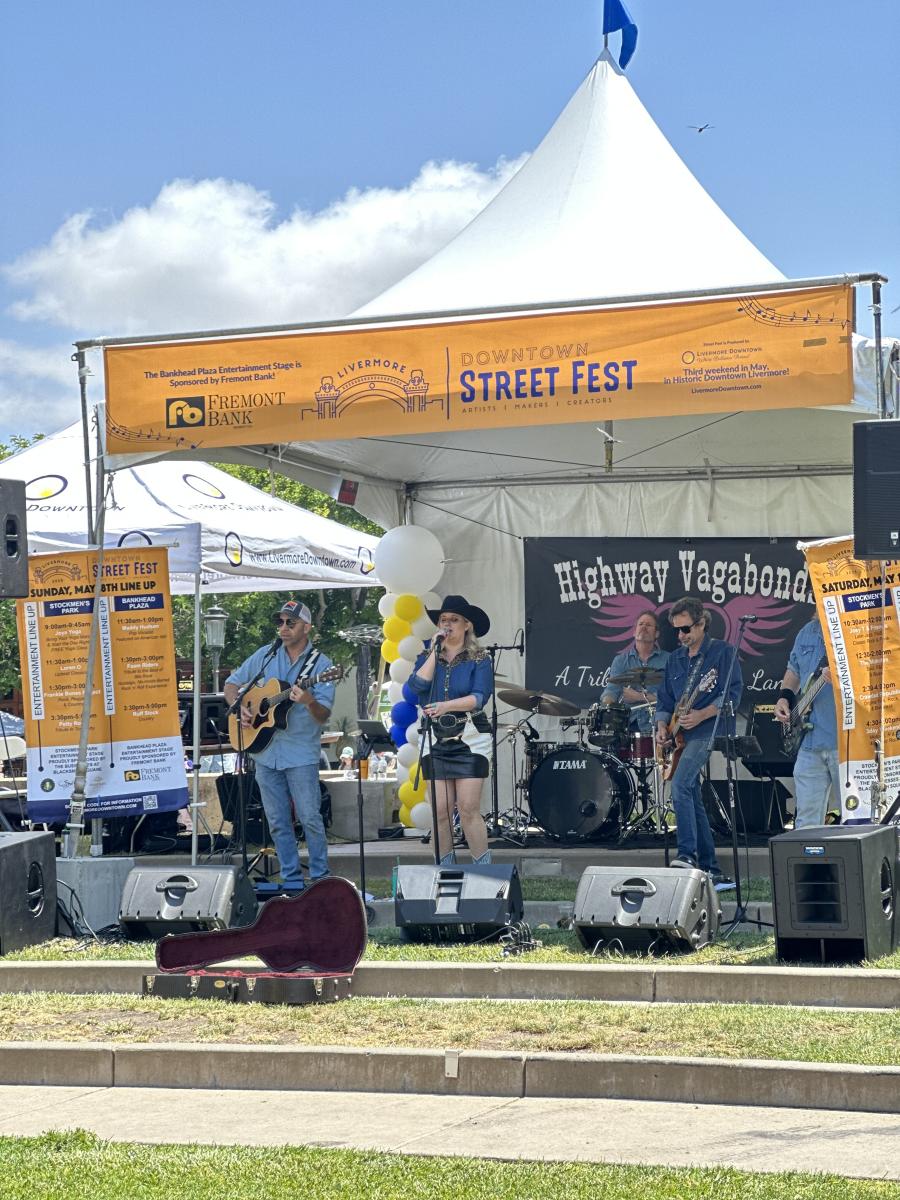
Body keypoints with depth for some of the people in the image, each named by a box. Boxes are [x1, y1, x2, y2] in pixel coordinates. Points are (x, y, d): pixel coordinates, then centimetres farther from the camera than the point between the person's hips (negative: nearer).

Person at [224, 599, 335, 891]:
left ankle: (320, 878, 5)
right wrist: (239, 708, -4)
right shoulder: (265, 656, 8)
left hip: (301, 754, -4)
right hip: (265, 751, 4)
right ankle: (292, 880, 15)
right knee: (278, 822, 7)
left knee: (310, 818, -6)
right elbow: (232, 684, 16)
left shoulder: (320, 664, -4)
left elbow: (324, 715, -10)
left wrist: (309, 702, -32)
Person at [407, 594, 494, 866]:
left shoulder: (479, 659, 2)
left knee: (468, 808, -10)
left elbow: (479, 697, -12)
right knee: (440, 810, -1)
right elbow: (417, 685, -7)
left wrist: (446, 706, -26)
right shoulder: (428, 657, 11)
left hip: (469, 738, -3)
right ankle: (444, 872, 7)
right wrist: (435, 651, -6)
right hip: (436, 739, 3)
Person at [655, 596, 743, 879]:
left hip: (707, 730, -8)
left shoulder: (722, 652, -3)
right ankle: (710, 869, 11)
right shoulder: (675, 659, 17)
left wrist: (701, 715, -20)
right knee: (692, 801, 6)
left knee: (681, 785, -26)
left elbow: (732, 695, -10)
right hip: (680, 735, 8)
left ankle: (688, 854, -29)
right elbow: (665, 700, 20)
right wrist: (662, 726, 2)